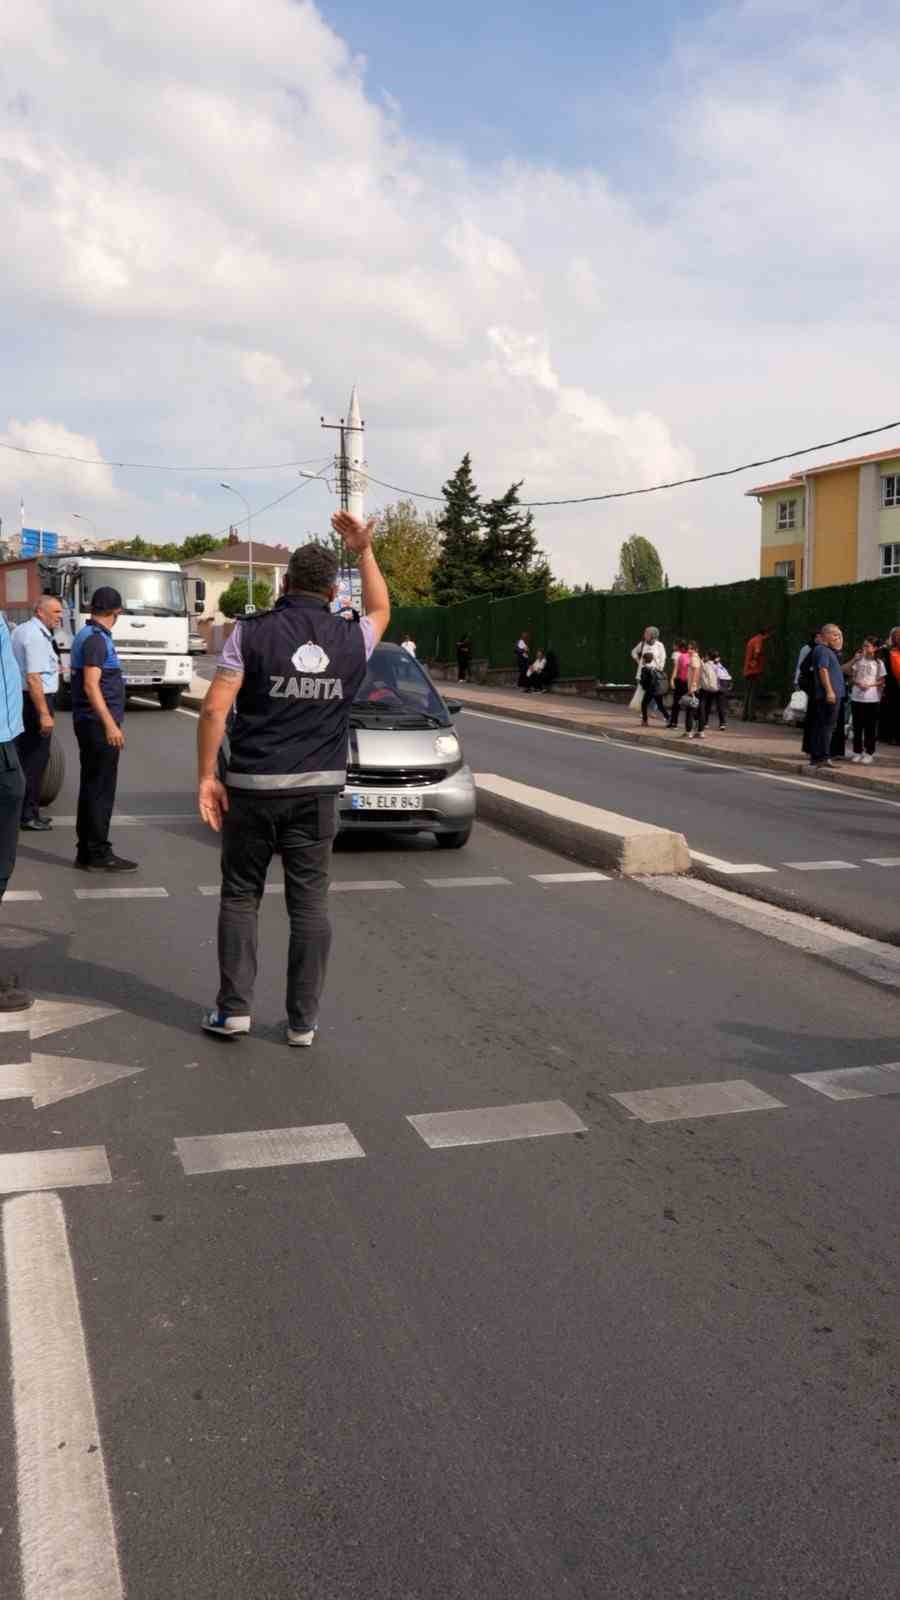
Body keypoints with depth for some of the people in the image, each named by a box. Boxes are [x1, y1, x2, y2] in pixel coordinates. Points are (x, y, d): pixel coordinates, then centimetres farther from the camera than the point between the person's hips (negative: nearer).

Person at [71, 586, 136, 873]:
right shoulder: (97, 639, -15)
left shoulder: (87, 635, 15)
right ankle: (99, 854, -2)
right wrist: (110, 724, -29)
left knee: (91, 788, 12)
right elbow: (91, 686, -24)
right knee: (101, 790, -6)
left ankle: (86, 851, 17)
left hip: (90, 723, 10)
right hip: (98, 723, -10)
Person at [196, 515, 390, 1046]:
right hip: (318, 789, 2)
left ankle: (234, 1008, 12)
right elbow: (381, 609, 26)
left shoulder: (253, 632, -6)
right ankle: (304, 1019, 10)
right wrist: (364, 550, 29)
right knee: (310, 902, 6)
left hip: (253, 785, -1)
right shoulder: (351, 640, 2)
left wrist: (207, 775, -3)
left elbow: (215, 709, -11)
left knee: (240, 896, 11)